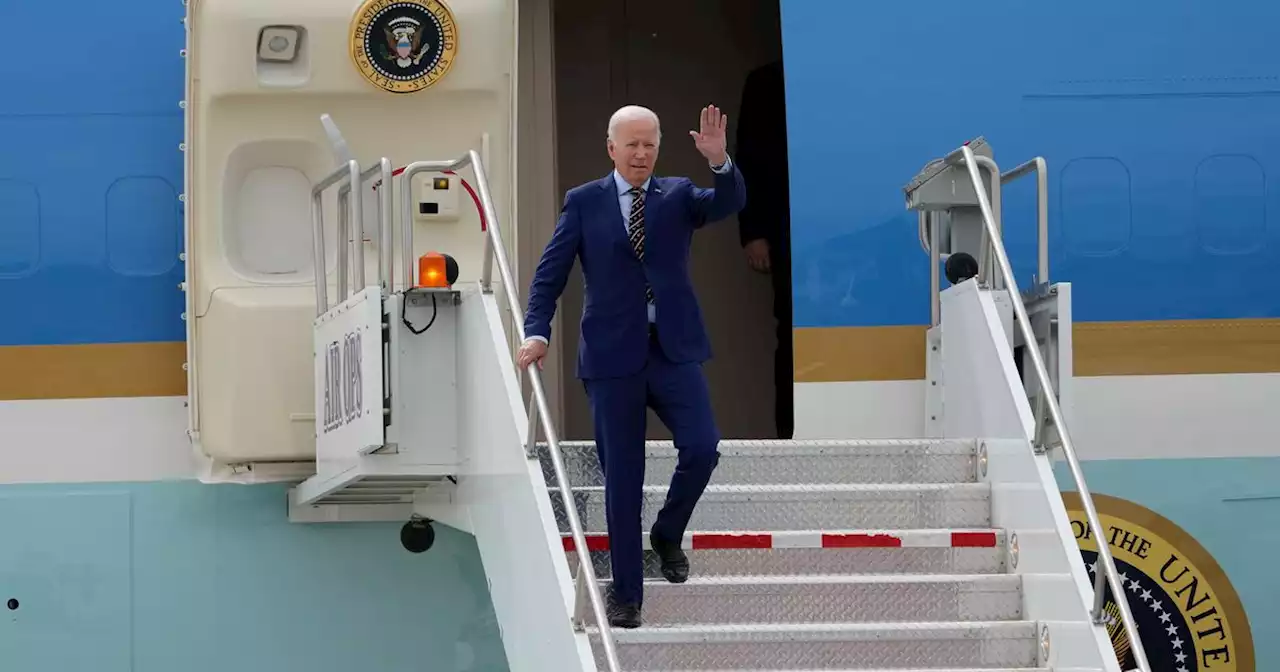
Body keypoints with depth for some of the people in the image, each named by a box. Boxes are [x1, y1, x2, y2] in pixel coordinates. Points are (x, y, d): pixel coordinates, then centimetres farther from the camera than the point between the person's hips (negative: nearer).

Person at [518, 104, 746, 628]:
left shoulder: (678, 196, 8)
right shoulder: (584, 203, 4)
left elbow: (729, 204, -10)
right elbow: (550, 272, 1)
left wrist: (720, 162, -29)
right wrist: (537, 331, -12)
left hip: (673, 350, 1)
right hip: (613, 355, -1)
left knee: (702, 449, -16)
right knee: (622, 477, 3)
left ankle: (668, 534, 13)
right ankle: (626, 592, 14)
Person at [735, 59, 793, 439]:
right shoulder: (766, 84, 10)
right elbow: (748, 161, 6)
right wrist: (753, 233, -4)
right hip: (788, 231, -1)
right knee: (795, 332, -5)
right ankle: (792, 431, -3)